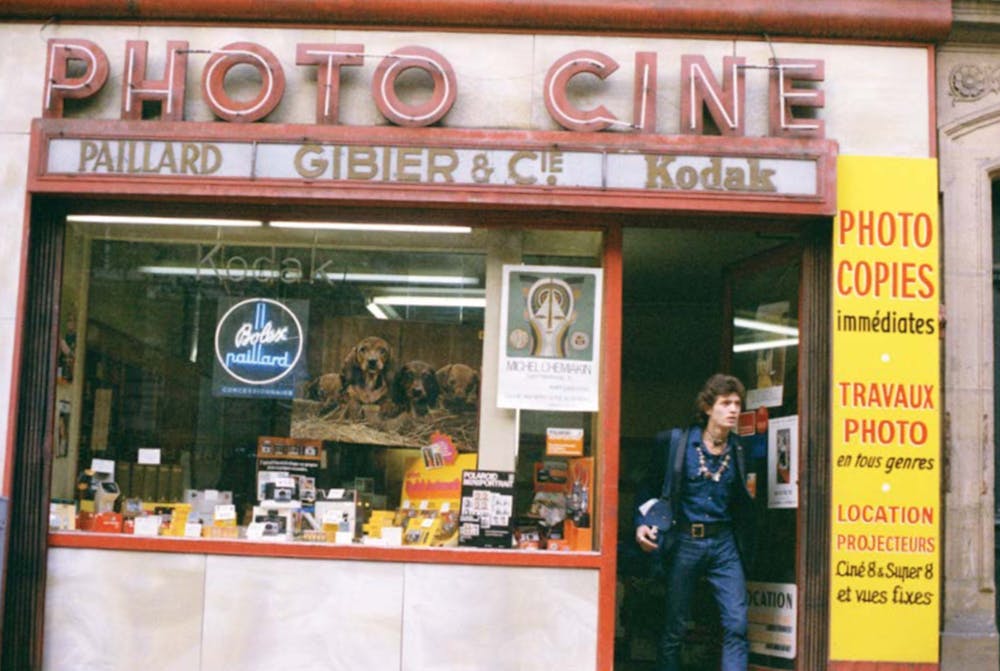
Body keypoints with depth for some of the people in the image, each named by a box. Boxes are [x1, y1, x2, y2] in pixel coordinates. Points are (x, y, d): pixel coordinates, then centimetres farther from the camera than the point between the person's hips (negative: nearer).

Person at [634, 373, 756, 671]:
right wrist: (641, 523, -7)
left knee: (737, 624, -9)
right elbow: (649, 487, 4)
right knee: (674, 627, 5)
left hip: (724, 544, 2)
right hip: (684, 542, -2)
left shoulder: (739, 450, 7)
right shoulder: (675, 442, -2)